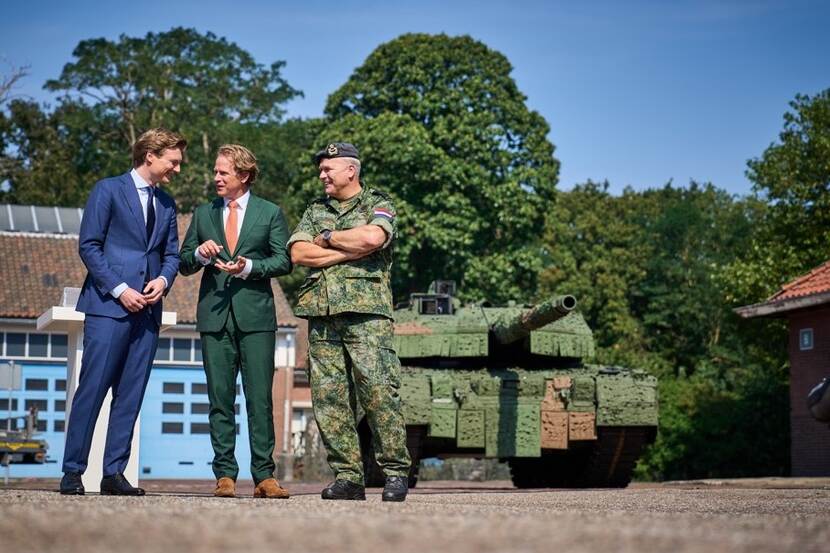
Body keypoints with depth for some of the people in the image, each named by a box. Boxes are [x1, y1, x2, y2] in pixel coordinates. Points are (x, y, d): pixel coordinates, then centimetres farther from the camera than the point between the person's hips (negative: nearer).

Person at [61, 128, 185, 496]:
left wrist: (164, 279, -2)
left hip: (147, 310, 6)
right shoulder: (108, 190, 0)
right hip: (108, 305, -6)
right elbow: (89, 246, -5)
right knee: (92, 390, -7)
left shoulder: (166, 203, 18)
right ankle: (72, 473, -2)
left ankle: (114, 473, 7)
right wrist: (119, 289, -13)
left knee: (130, 395, 3)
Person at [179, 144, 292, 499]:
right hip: (215, 315, 3)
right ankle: (224, 475, 6)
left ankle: (264, 476, -1)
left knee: (260, 398, -4)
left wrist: (249, 266, -12)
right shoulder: (203, 214, 16)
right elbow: (184, 264, 15)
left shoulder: (270, 213, 8)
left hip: (256, 315, -2)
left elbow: (283, 261, 3)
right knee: (220, 398, 2)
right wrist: (200, 254, -6)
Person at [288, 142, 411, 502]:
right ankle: (347, 477, 4)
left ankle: (396, 472, -4)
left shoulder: (378, 205, 8)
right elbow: (298, 253, 5)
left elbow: (373, 237, -15)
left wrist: (328, 237, -1)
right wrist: (350, 251, -3)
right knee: (329, 398, 0)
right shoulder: (315, 211, 21)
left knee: (378, 391, -11)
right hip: (322, 314, 5)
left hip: (366, 313, -5)